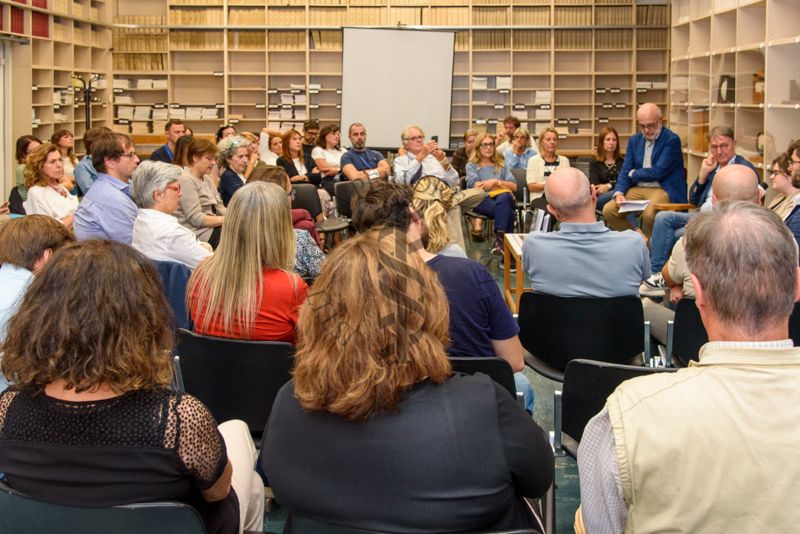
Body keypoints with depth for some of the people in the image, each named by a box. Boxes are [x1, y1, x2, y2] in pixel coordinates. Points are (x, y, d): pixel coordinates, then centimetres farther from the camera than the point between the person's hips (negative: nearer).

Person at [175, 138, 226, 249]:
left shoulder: (207, 178, 16)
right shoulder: (185, 180, -12)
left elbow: (219, 206, 13)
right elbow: (196, 218, -18)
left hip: (212, 226, 9)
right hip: (198, 233, -8)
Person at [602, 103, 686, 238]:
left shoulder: (672, 140, -7)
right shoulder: (634, 140, 13)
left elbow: (658, 172, -14)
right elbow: (625, 171, 8)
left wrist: (633, 174, 1)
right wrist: (619, 193, -10)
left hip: (663, 190, -6)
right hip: (638, 190, 6)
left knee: (649, 213, -35)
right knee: (609, 210, -14)